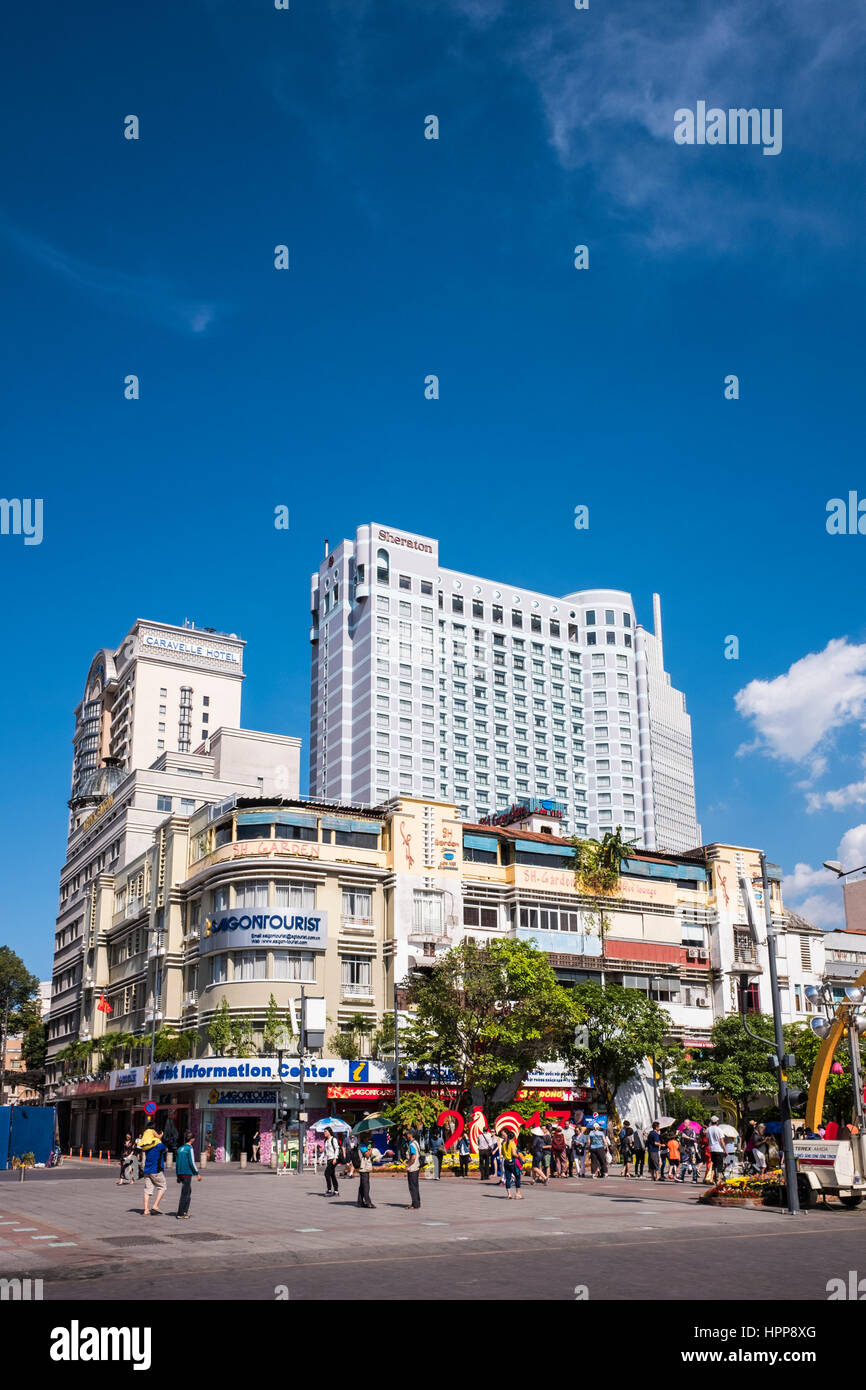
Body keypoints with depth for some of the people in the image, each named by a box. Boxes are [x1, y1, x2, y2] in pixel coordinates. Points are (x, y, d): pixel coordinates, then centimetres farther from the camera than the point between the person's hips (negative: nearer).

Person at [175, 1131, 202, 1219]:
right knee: (184, 1194, -4)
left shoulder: (180, 1149, 11)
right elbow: (192, 1163, -14)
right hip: (188, 1173, -7)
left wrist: (178, 1176, 20)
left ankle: (185, 1211, 19)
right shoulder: (190, 1148, -10)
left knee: (188, 1192, 19)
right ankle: (180, 1214, -3)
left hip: (181, 1173, 7)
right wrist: (198, 1174, -8)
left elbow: (177, 1163, 14)